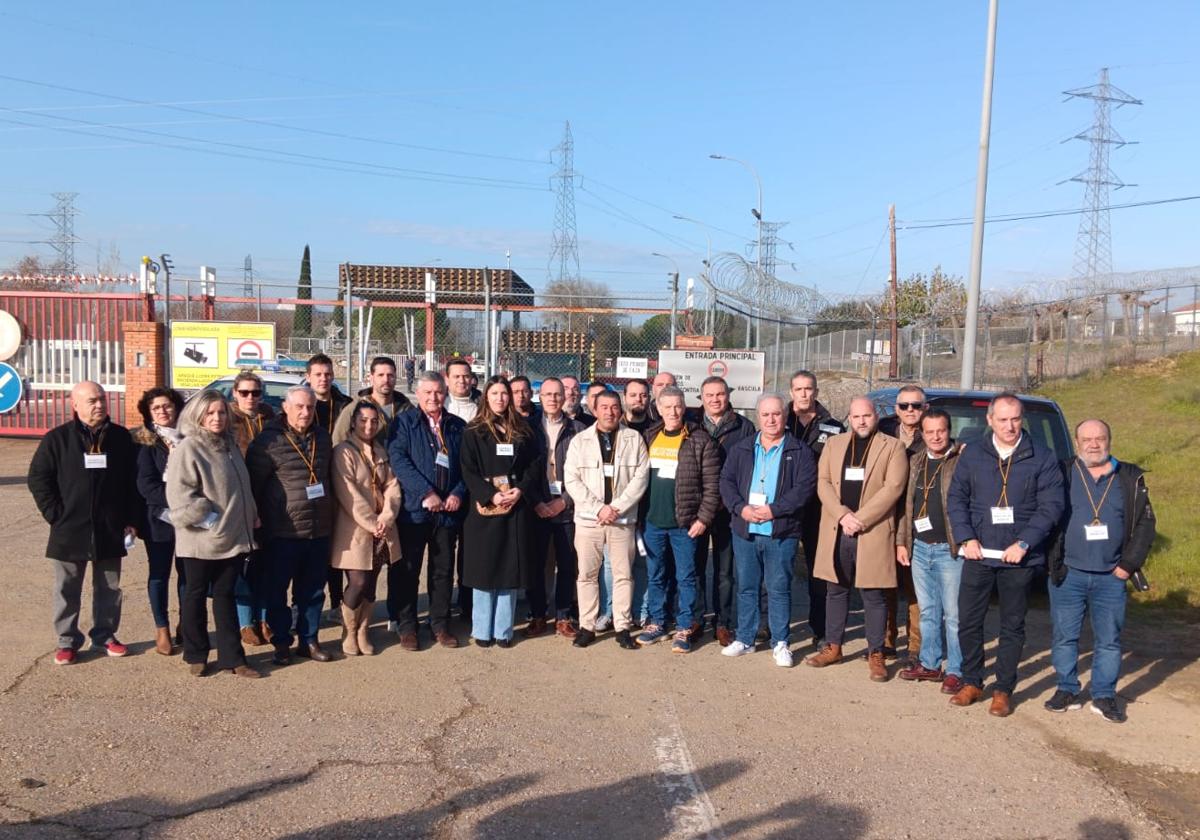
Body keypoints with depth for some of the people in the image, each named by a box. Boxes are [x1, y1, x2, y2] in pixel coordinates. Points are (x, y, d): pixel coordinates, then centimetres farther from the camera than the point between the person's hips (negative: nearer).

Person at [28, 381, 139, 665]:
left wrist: (131, 520, 1)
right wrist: (55, 514, -7)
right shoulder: (57, 438, -3)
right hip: (70, 529, -1)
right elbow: (38, 478, 0)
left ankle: (104, 635, 24)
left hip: (110, 530, 2)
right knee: (67, 589, 7)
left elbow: (132, 482, 5)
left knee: (109, 588, 11)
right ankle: (67, 640, 19)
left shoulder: (121, 437, 2)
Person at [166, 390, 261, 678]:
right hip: (201, 540, -6)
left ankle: (231, 657, 14)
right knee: (196, 595, 9)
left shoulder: (228, 446, 12)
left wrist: (251, 515, 12)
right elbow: (180, 494, -18)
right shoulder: (188, 449, -11)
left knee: (225, 595, 11)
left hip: (233, 537, 6)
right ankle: (195, 656, 22)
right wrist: (208, 519, -18)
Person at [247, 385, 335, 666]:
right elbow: (253, 484, -7)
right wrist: (258, 519, -5)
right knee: (277, 591, 6)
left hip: (319, 530, 5)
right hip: (282, 533, -5)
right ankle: (281, 643, 19)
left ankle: (308, 641, 24)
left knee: (313, 591, 12)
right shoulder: (269, 441, -9)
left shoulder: (322, 438, 10)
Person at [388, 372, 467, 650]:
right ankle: (405, 627, 16)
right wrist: (427, 493, -19)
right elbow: (398, 460, -12)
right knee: (406, 571, 5)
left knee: (443, 571, 11)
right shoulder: (405, 423, 0)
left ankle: (440, 625, 22)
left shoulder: (458, 427, 11)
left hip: (448, 510, 3)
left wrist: (458, 493, -8)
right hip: (413, 509, -3)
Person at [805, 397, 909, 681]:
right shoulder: (834, 444, 12)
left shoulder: (892, 447, 1)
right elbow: (823, 483, 3)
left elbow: (893, 487, -9)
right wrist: (843, 515, -12)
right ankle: (833, 647, 23)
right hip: (836, 531, 4)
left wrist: (859, 519, -15)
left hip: (873, 533, -3)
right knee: (836, 591, 12)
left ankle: (876, 655, 12)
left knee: (873, 595, 2)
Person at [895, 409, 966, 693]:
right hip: (919, 548, 6)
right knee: (928, 611, 15)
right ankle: (929, 664, 26)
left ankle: (956, 671, 10)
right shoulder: (915, 462, 11)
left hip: (950, 549, -6)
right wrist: (901, 541, 12)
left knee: (953, 614, 1)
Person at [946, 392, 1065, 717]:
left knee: (1012, 626, 9)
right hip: (978, 554, 2)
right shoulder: (973, 454, 3)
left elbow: (1052, 504, -6)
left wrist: (1023, 544, -14)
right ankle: (972, 683, 23)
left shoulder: (1040, 458, -3)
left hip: (1019, 558, -2)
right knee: (968, 621, 6)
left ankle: (1004, 690, 22)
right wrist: (967, 538, -7)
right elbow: (956, 497, 5)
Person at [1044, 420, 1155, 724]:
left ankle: (1104, 696, 19)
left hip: (1111, 576, 1)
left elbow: (1145, 523, 6)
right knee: (1065, 636, 6)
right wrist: (1052, 563, -4)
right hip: (1067, 574, -1)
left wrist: (1129, 563, -1)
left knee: (1108, 640, 7)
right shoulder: (1061, 475, 0)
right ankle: (1067, 690, 20)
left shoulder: (1130, 478, 4)